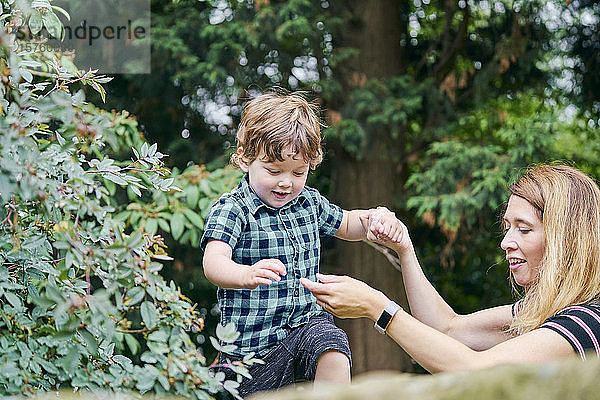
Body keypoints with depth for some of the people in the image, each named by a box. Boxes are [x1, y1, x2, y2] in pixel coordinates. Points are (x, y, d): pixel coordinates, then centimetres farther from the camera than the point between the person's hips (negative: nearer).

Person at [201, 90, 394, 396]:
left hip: (307, 323, 3)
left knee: (333, 351, -27)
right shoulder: (231, 210, -11)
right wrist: (248, 275, -51)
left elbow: (347, 225, 28)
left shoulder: (309, 202, 8)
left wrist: (374, 218, 4)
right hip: (251, 345, -3)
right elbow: (214, 263, -29)